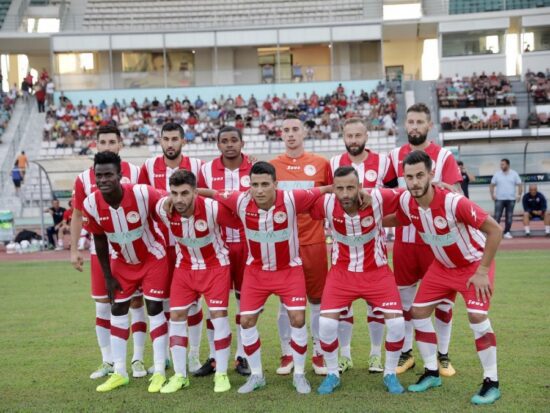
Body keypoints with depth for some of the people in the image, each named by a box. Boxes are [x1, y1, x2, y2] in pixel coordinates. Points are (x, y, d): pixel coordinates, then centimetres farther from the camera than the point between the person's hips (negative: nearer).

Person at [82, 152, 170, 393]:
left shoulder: (143, 194, -32)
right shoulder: (91, 205, -21)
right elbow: (99, 240, -5)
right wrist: (108, 276, 0)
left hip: (153, 257, -4)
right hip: (123, 261, 4)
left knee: (154, 309, -4)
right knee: (118, 311, 6)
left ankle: (159, 373, 4)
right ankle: (119, 373, 17)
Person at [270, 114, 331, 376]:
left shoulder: (321, 164, 3)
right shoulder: (272, 166, 5)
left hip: (314, 241, 0)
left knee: (317, 299, 4)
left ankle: (319, 352, 15)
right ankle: (287, 353, 16)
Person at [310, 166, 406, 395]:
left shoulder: (378, 198, -23)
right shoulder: (326, 204, -19)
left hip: (377, 272, 0)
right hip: (342, 272, 1)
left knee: (397, 323, -10)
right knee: (326, 323, -11)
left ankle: (390, 374, 16)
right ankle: (332, 374, 14)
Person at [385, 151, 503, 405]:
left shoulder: (454, 202, -35)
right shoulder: (406, 201, -17)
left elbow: (495, 230, -29)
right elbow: (400, 220, 9)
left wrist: (482, 271, -27)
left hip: (475, 263, -6)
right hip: (443, 265, 6)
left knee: (477, 317, -18)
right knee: (418, 312, 3)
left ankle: (492, 383, -3)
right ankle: (432, 373, 19)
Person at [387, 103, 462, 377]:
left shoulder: (444, 157, -2)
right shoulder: (395, 156, 6)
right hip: (404, 238, 2)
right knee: (404, 296, 8)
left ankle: (443, 354, 16)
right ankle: (406, 353, 20)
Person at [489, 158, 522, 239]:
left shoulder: (514, 174, 3)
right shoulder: (497, 174, 4)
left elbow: (519, 185, 3)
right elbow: (492, 185, 7)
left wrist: (519, 195, -10)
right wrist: (492, 194, -8)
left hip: (511, 199, 1)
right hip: (499, 199, -1)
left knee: (509, 216, 4)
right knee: (497, 216, -8)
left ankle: (507, 232, 11)